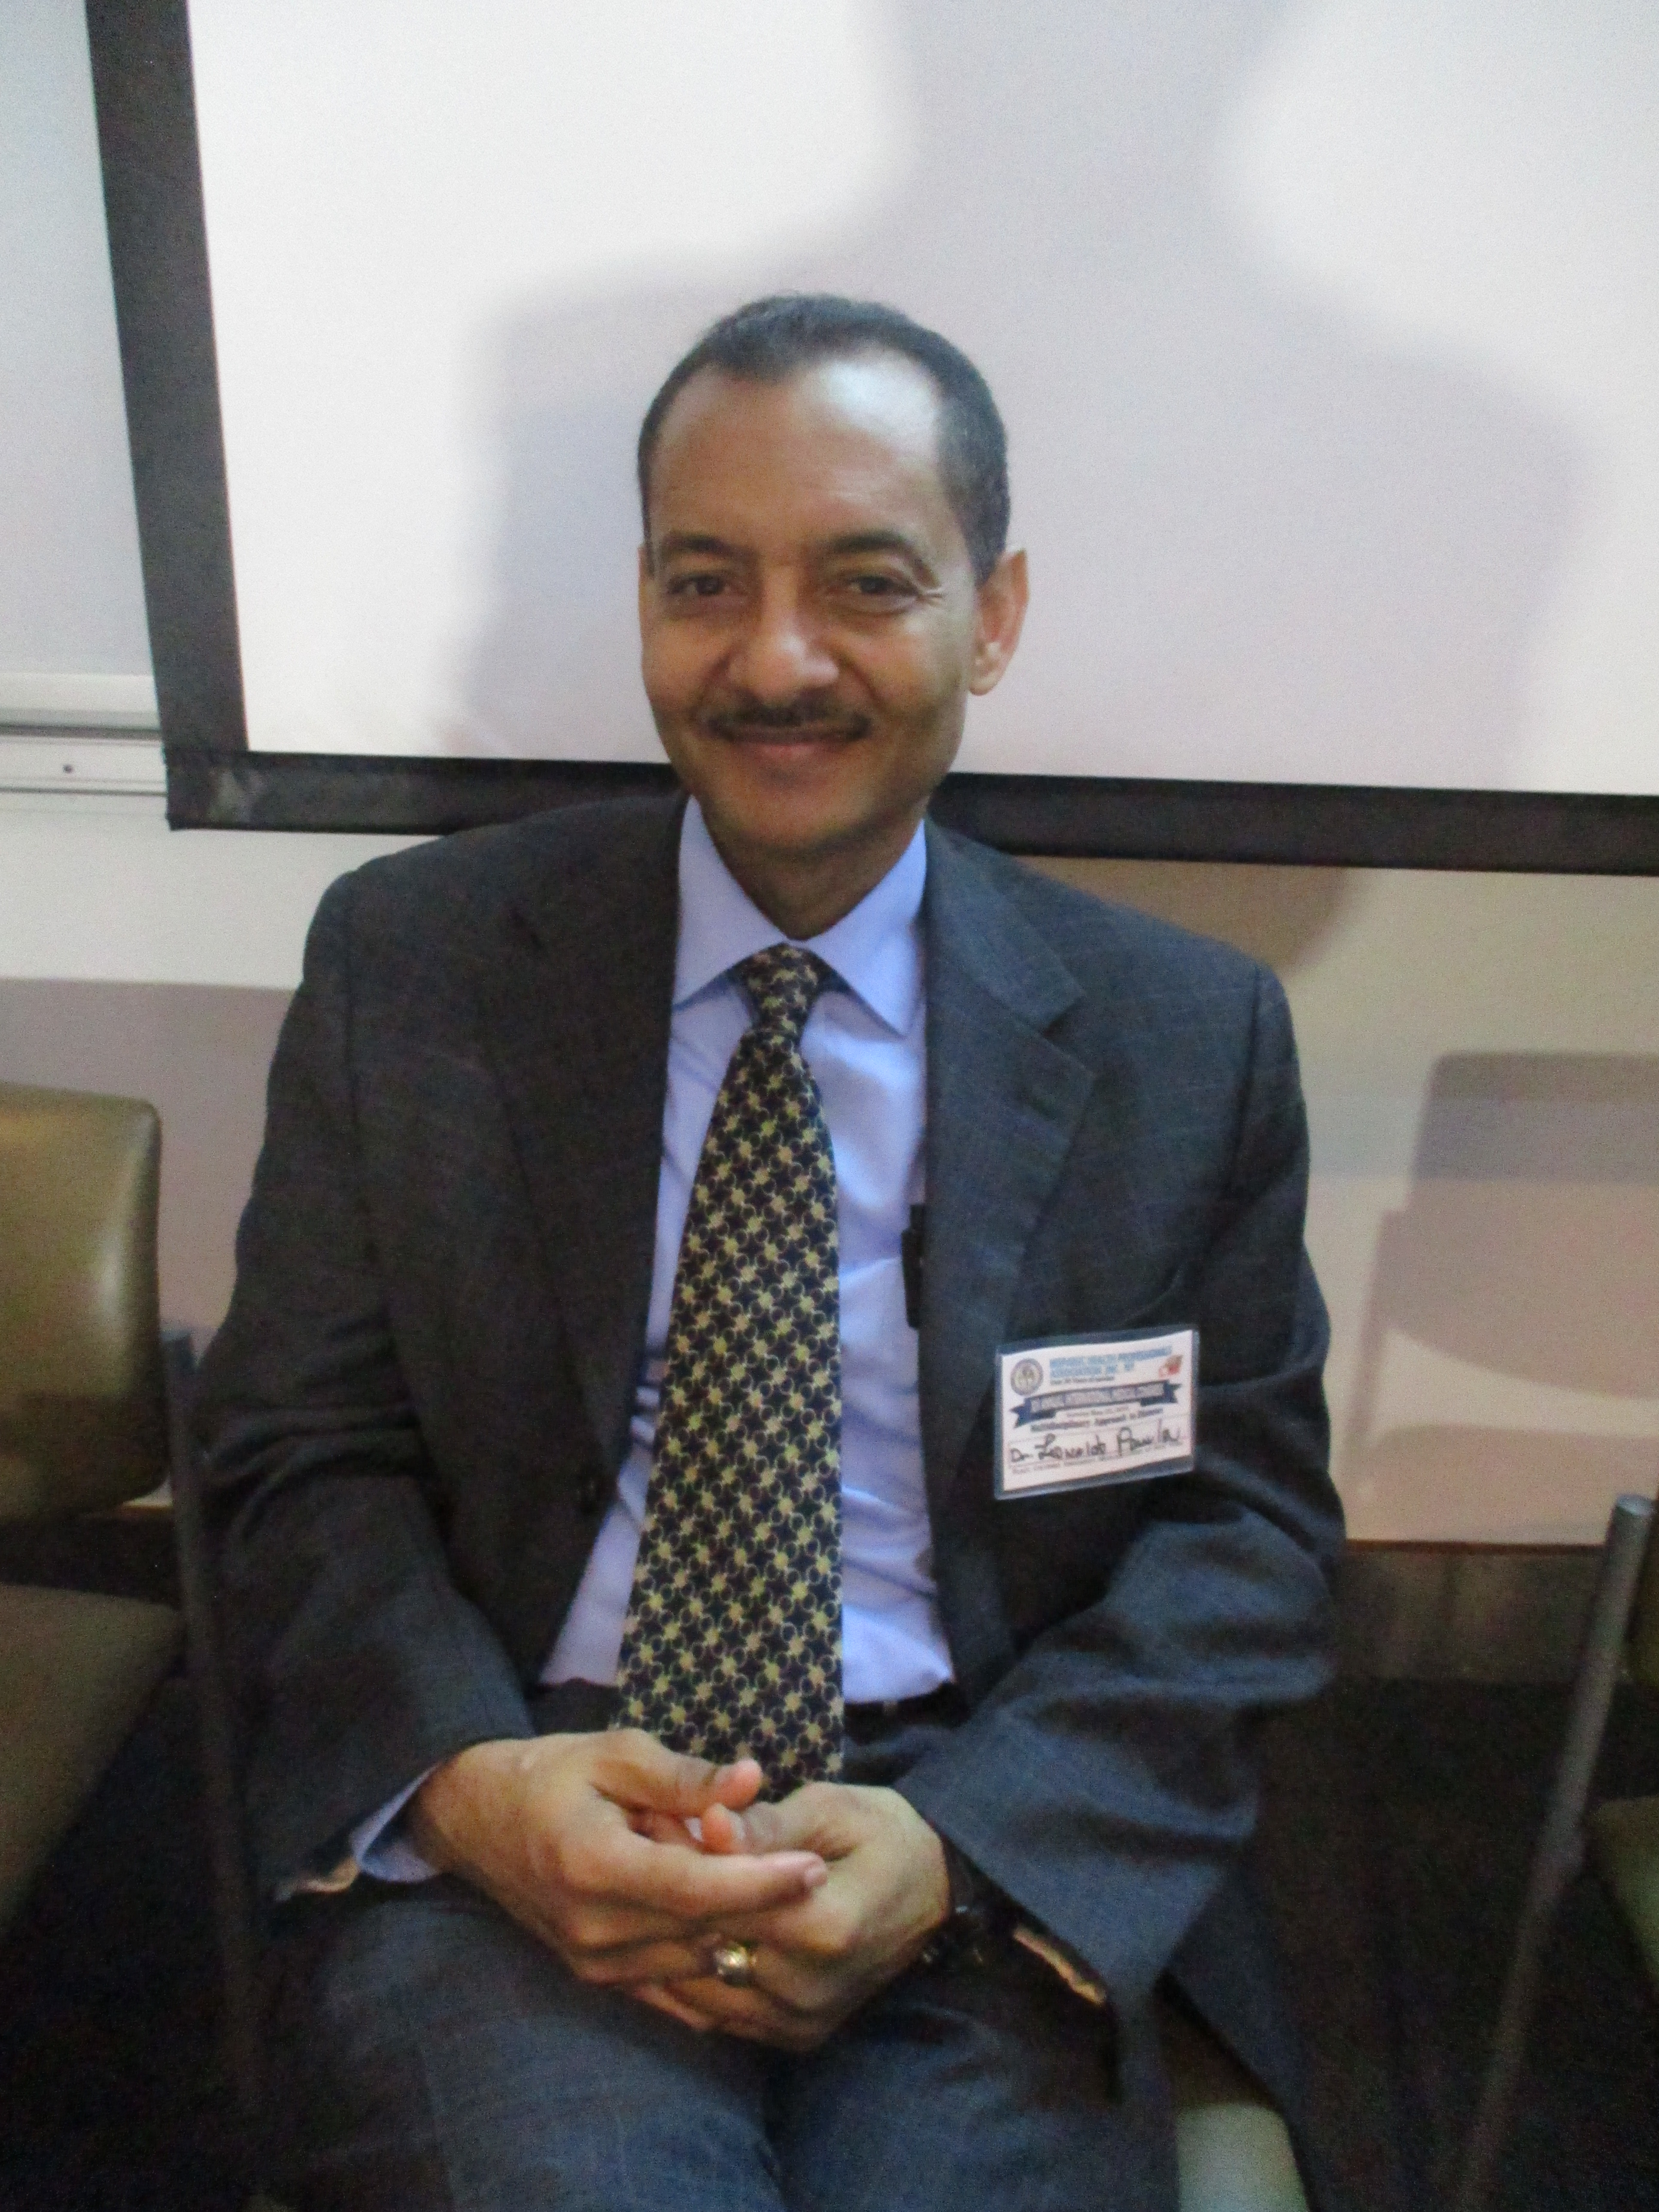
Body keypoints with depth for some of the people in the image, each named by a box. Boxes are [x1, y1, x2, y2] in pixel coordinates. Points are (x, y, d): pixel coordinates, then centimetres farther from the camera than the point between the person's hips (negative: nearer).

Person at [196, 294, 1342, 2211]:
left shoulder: (1190, 1037, 2)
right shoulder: (407, 961, 2)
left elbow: (1249, 1525, 2)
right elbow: (300, 1459, 3)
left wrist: (955, 1844, -13)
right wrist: (470, 1781, -15)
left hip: (991, 1865, 2)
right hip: (506, 1834, 0)